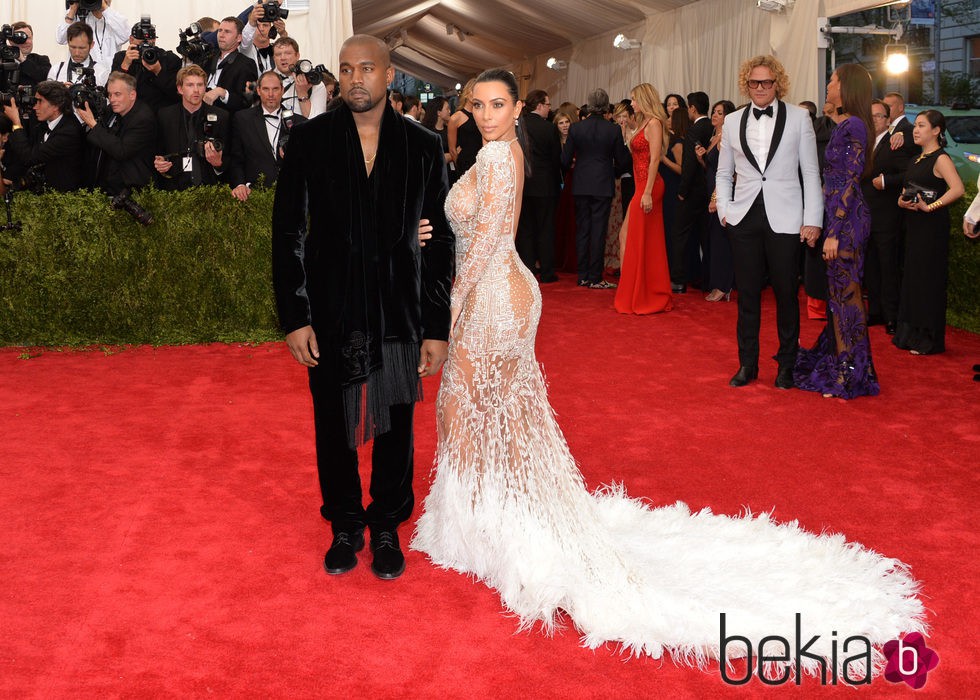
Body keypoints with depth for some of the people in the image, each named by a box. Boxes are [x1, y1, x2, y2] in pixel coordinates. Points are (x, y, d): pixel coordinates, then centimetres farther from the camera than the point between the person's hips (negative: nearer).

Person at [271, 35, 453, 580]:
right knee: (335, 425, 12)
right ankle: (346, 527, 33)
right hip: (331, 314, 0)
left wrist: (437, 328, -3)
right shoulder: (310, 140, -1)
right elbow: (288, 233, -1)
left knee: (395, 427, 11)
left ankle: (387, 529, 31)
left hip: (400, 315, 0)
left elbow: (440, 241, 0)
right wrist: (294, 316, -7)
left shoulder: (423, 146, 0)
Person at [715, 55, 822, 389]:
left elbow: (811, 172, 2)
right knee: (747, 294, 6)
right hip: (744, 219, 2)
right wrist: (724, 209, 2)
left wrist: (812, 220, -4)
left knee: (786, 294, 4)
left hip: (784, 220, -2)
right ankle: (747, 364, 18)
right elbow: (724, 173, 16)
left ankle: (787, 365, 19)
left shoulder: (798, 117, 2)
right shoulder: (732, 122, 9)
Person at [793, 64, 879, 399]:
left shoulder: (852, 126, -14)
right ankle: (838, 362, 24)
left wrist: (834, 233, -20)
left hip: (847, 220, -9)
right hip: (840, 217, 9)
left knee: (845, 293, -3)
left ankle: (850, 374, 6)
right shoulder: (847, 125, 14)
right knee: (839, 292, 14)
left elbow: (850, 182, -18)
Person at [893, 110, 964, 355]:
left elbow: (957, 189, -27)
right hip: (914, 225, 8)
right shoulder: (918, 159, 14)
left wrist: (929, 207, -25)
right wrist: (902, 201, 0)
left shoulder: (941, 159, -12)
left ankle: (929, 339, 6)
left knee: (928, 279, -3)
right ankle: (911, 334, 21)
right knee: (912, 277, 12)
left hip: (932, 226, -8)